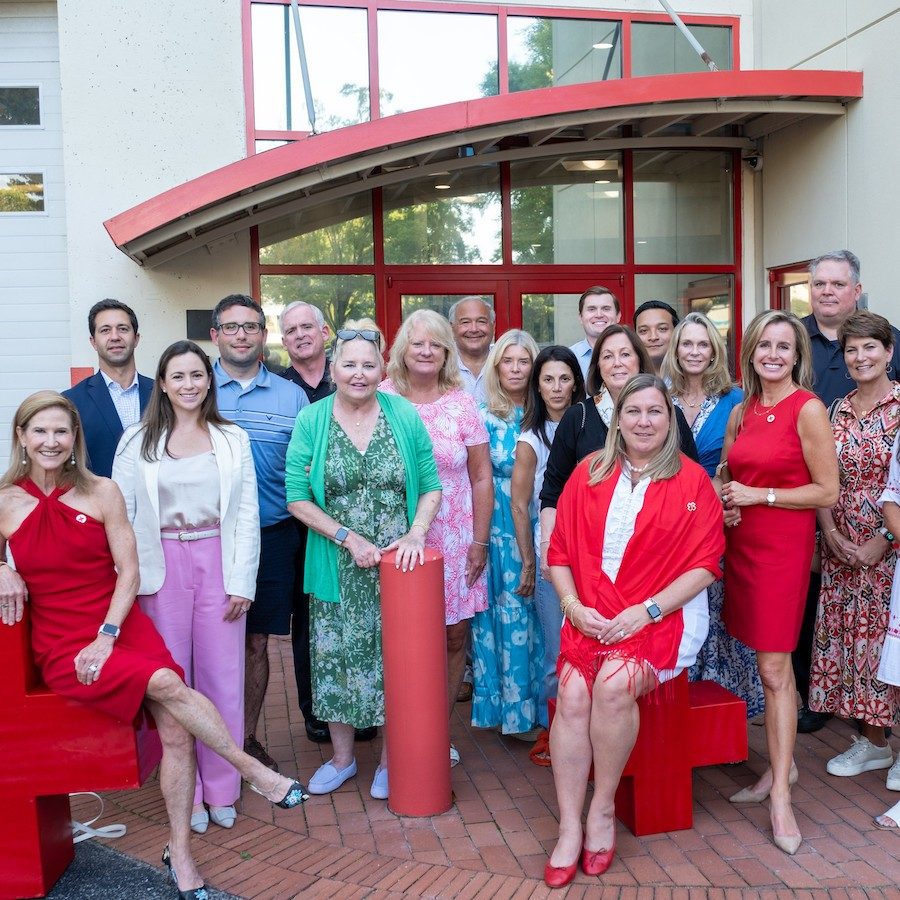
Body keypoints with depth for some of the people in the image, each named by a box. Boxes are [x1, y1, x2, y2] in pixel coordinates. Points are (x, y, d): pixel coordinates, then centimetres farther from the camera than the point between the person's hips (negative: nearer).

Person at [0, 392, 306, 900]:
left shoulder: (102, 492, 4)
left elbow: (128, 573, 2)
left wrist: (106, 635, -10)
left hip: (123, 627, 2)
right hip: (62, 645, -2)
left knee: (177, 730, -18)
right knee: (166, 683, -27)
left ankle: (180, 856, -2)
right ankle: (256, 773, -11)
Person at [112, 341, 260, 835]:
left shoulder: (233, 439, 6)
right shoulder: (137, 441, 4)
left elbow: (248, 515, 4)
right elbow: (120, 514, 2)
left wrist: (242, 581, -3)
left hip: (218, 563, 1)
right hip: (162, 567, 0)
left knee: (222, 678, 4)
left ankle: (221, 791, 17)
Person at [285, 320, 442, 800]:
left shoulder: (405, 416, -1)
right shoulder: (311, 421, -2)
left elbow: (431, 487, 3)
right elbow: (297, 498, -5)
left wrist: (416, 532, -14)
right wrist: (349, 538, -13)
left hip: (398, 562, 0)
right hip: (338, 568, 0)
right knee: (336, 659, 8)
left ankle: (389, 762, 25)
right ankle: (342, 756, 29)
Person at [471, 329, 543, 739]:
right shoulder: (485, 416, 0)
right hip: (501, 527, -2)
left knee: (537, 609, 5)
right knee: (512, 612, 1)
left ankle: (538, 700, 18)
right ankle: (516, 708, 12)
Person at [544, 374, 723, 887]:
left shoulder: (692, 480, 2)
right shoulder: (589, 474, 10)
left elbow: (704, 564, -3)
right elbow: (560, 552, 10)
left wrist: (646, 611, -13)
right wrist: (574, 606, -7)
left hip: (665, 614, -2)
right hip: (592, 614, 3)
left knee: (614, 683, -30)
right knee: (573, 693, -24)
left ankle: (603, 810, -10)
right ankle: (570, 827, -14)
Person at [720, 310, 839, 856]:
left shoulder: (808, 408, -9)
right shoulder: (741, 412, 10)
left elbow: (828, 492, -10)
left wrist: (758, 495, -13)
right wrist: (724, 500, 0)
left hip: (784, 545, -6)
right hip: (742, 543, 6)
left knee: (774, 669, -7)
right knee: (772, 663, 13)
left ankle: (780, 796, -1)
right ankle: (782, 765, 26)